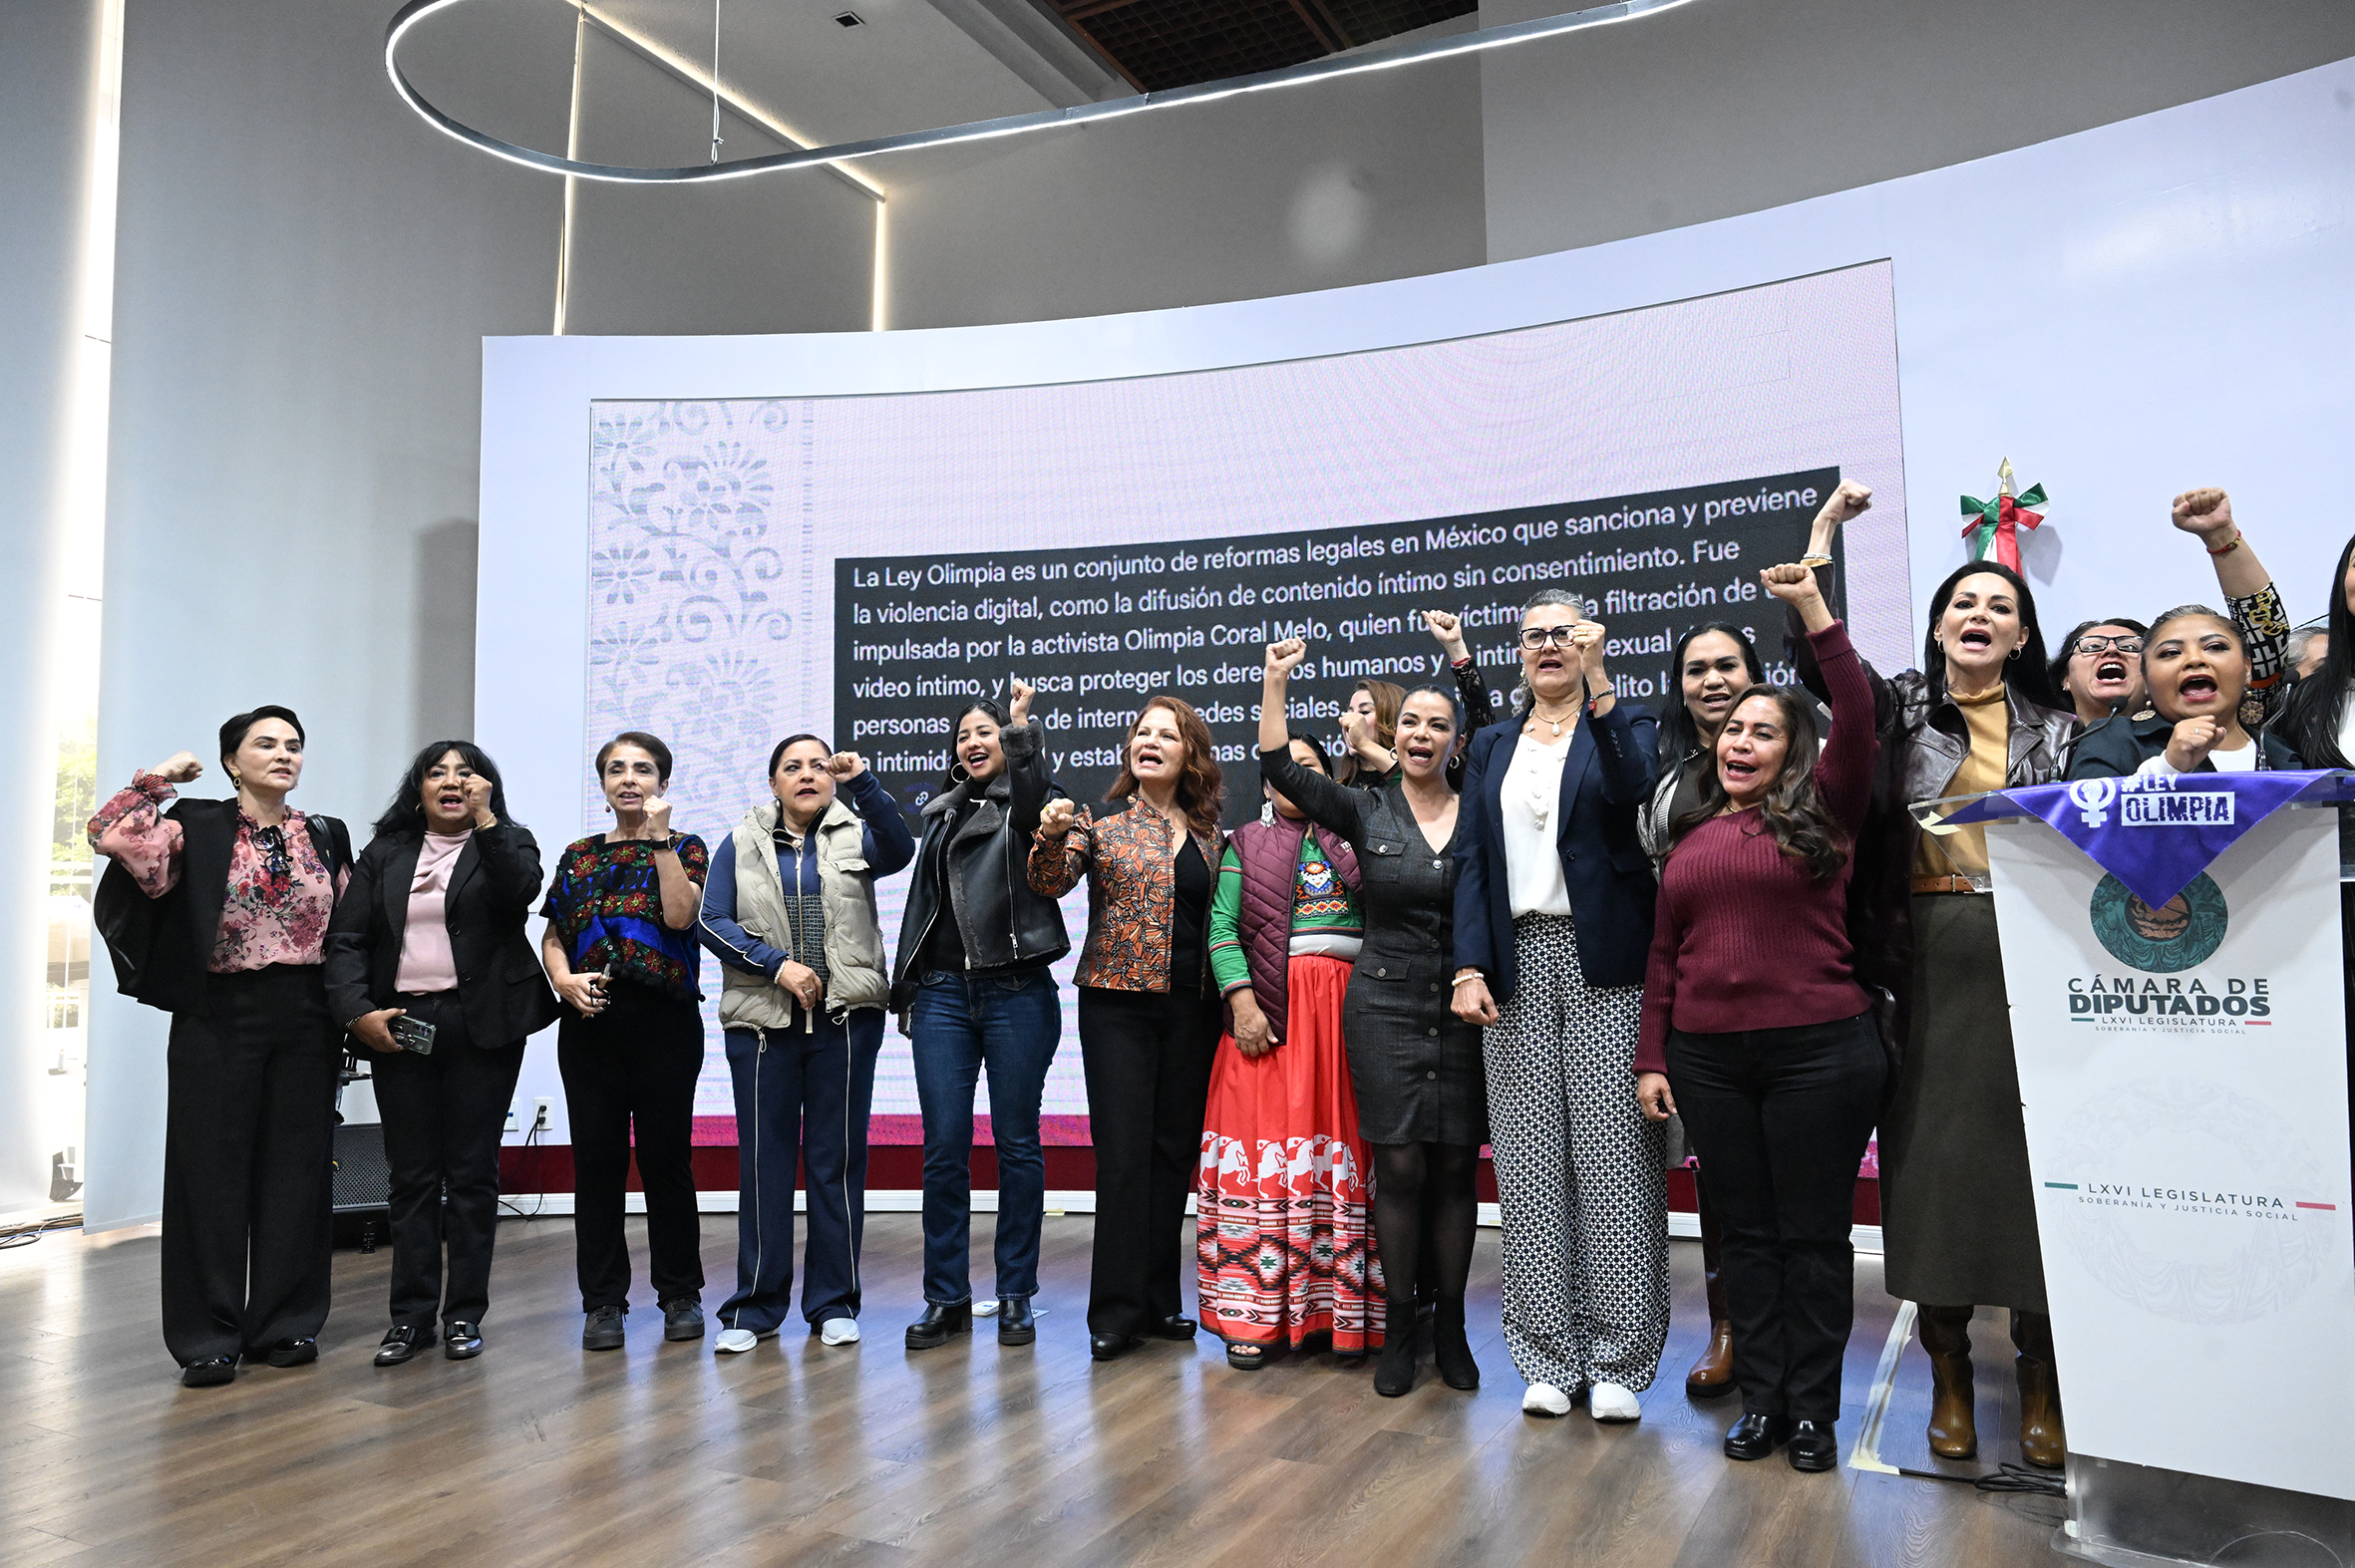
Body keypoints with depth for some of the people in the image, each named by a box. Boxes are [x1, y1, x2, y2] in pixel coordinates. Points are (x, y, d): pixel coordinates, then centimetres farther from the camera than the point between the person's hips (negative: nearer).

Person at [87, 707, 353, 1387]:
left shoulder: (326, 838, 10)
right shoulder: (198, 828, 0)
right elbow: (110, 835, -17)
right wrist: (159, 777, -7)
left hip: (305, 1018, 3)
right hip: (219, 1018, -3)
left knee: (296, 1169, 6)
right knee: (213, 1168, 1)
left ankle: (284, 1324, 17)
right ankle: (210, 1338, 11)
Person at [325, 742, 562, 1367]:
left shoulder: (508, 843, 7)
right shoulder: (384, 854, 14)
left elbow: (522, 891, -16)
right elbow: (345, 938, 8)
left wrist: (484, 819, -18)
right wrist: (358, 1012, -6)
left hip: (482, 1025, -2)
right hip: (398, 1026, 2)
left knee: (472, 1171, 2)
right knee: (412, 1174, 5)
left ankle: (465, 1313, 12)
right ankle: (411, 1315, 14)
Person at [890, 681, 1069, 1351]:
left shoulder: (1029, 804, 4)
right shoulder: (944, 813, 20)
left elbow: (1034, 780, -24)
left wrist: (1022, 723, -17)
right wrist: (907, 988, 21)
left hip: (1017, 993, -4)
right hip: (942, 994, 4)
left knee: (1017, 1144, 3)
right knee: (944, 1148, 2)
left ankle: (1015, 1296, 14)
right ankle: (947, 1297, 13)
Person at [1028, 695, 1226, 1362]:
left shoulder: (1210, 835, 11)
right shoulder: (1102, 823, 2)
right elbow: (1050, 882, -11)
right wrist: (1051, 836, -31)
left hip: (1192, 1008, 4)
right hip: (1117, 1002, -3)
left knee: (1175, 1150, 8)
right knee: (1123, 1151, -5)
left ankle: (1159, 1301, 20)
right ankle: (1117, 1311, 3)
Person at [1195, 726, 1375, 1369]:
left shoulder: (1354, 839, 17)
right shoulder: (1246, 846, 13)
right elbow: (1222, 929, 1)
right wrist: (1242, 1002, -11)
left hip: (1348, 1007, 2)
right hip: (1270, 1009, -1)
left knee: (1343, 1142, -1)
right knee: (1265, 1145, -4)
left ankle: (1342, 1308, 7)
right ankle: (1254, 1315, 2)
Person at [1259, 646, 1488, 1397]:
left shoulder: (1482, 818, 7)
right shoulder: (1367, 813, 2)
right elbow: (1280, 770, -6)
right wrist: (1275, 682, -11)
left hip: (1464, 1010, 1)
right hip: (1385, 1005, -1)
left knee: (1455, 1167, 5)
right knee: (1399, 1166, -1)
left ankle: (1451, 1329, 19)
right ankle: (1398, 1330, 13)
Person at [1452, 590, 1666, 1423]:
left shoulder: (1626, 724, 8)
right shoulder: (1491, 746, 17)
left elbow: (1632, 788, -16)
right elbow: (1471, 860, 8)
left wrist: (1598, 687, -21)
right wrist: (1470, 967, -3)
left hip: (1604, 960, -3)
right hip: (1517, 961, 3)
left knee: (1613, 1155, -3)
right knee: (1529, 1161, 3)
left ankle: (1618, 1362, 8)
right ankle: (1548, 1356, 13)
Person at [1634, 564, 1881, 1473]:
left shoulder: (1821, 813, 1)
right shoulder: (1690, 834, 11)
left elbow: (1857, 722, -16)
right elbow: (1664, 951, 11)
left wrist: (1814, 611, -21)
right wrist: (1651, 1057, 7)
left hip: (1818, 1051, -3)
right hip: (1707, 1056, 4)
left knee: (1814, 1233, 6)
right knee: (1745, 1230, 11)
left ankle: (1812, 1407, 18)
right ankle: (1759, 1397, 22)